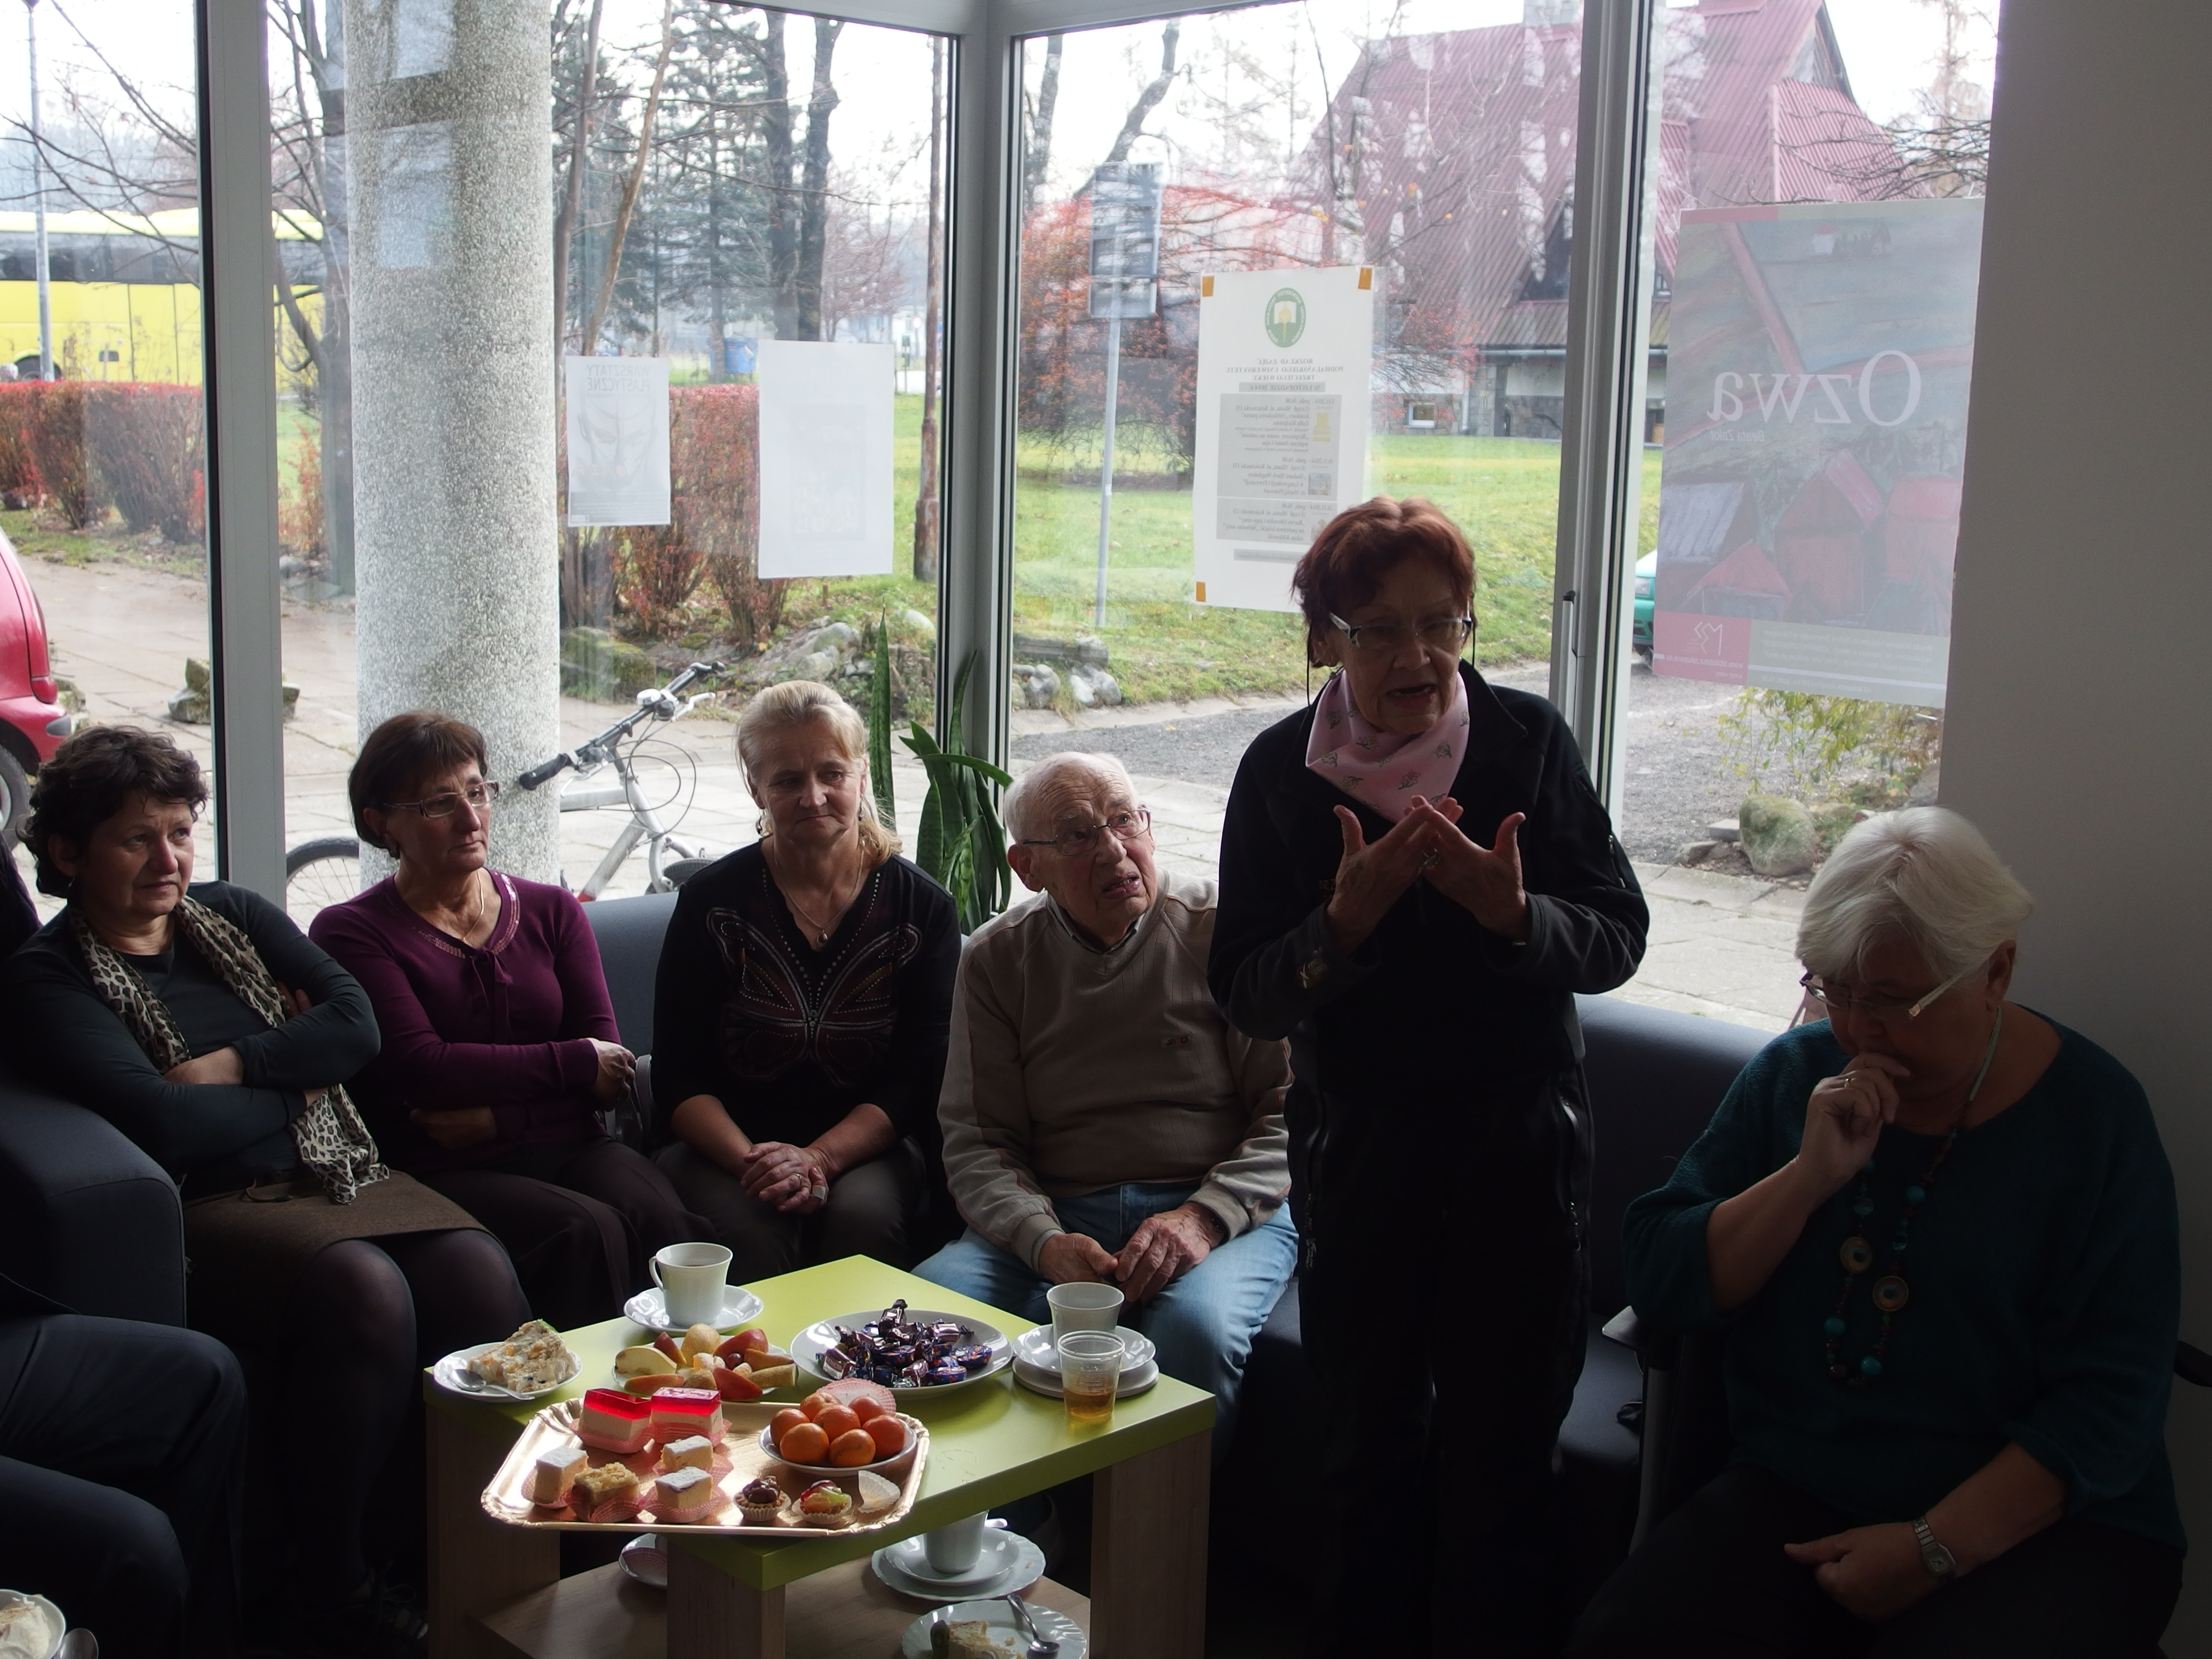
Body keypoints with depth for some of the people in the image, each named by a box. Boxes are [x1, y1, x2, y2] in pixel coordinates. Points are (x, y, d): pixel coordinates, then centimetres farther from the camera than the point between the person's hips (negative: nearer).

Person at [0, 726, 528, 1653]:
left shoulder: (235, 916, 18)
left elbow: (357, 1023, 4)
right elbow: (161, 1123, -13)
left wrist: (233, 1065, -8)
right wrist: (293, 1083, 0)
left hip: (336, 1172, 5)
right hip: (208, 1208, -5)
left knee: (478, 1269, -25)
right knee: (362, 1288, -34)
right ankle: (329, 1577, -17)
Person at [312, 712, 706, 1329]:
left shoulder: (551, 911, 18)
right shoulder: (351, 932, 7)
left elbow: (608, 1060, 6)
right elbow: (421, 1068, -8)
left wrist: (495, 1116, -10)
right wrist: (573, 1063, -5)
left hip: (570, 1148, 3)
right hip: (445, 1174, -3)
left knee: (659, 1218, -30)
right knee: (584, 1231, -33)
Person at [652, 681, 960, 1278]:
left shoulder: (922, 907, 2)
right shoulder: (712, 900, 1)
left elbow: (917, 1079, -2)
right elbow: (679, 1077, -2)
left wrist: (818, 1159, -18)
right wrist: (752, 1162, -20)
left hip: (867, 1148, 1)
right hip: (725, 1147, 0)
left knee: (863, 1213, -31)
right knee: (750, 1228, -32)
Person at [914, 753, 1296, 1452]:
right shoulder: (996, 960, 9)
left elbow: (1292, 1107, -1)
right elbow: (977, 1141, 5)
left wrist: (1205, 1217, -17)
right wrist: (1045, 1242, -15)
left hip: (1224, 1215, -2)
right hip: (1056, 1218, 2)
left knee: (1196, 1327, -35)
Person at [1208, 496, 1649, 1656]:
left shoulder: (1528, 739, -7)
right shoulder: (1283, 769, -5)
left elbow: (1618, 936, -6)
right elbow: (1244, 994, -8)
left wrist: (1516, 915, -26)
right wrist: (1345, 921, -26)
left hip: (1518, 1138, -1)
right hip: (1355, 1145, 1)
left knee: (1501, 1450, 4)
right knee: (1367, 1443, 13)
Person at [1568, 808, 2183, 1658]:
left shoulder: (2092, 1112, -4)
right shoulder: (1793, 1072, 5)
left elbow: (2111, 1396, -10)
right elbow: (1658, 1287, 0)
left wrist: (1935, 1549, -17)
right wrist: (1811, 1175, -14)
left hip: (2043, 1525, -2)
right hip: (1796, 1493, 3)